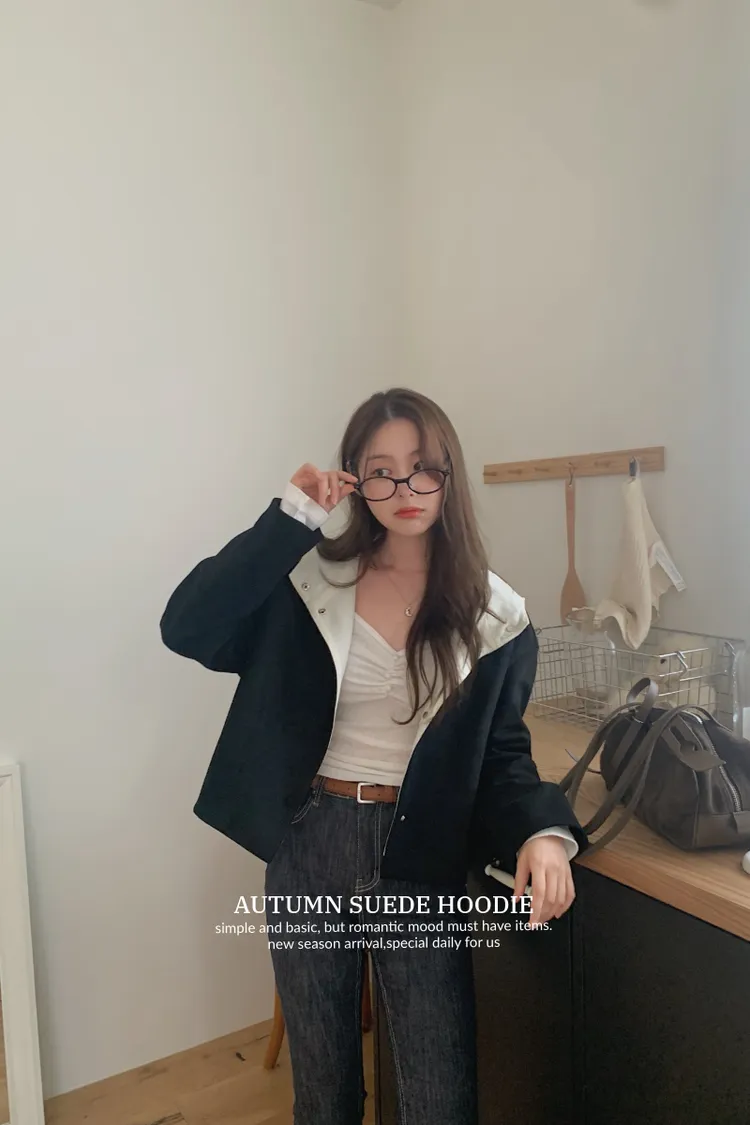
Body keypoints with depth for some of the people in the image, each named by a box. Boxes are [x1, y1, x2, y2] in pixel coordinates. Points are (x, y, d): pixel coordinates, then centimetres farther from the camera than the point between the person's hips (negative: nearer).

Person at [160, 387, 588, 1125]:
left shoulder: (493, 614, -4)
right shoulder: (311, 578, -5)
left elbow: (503, 751, 1)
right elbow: (186, 629, -18)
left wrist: (541, 830, -20)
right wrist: (290, 517, -19)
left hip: (422, 860, 0)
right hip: (310, 847, 1)